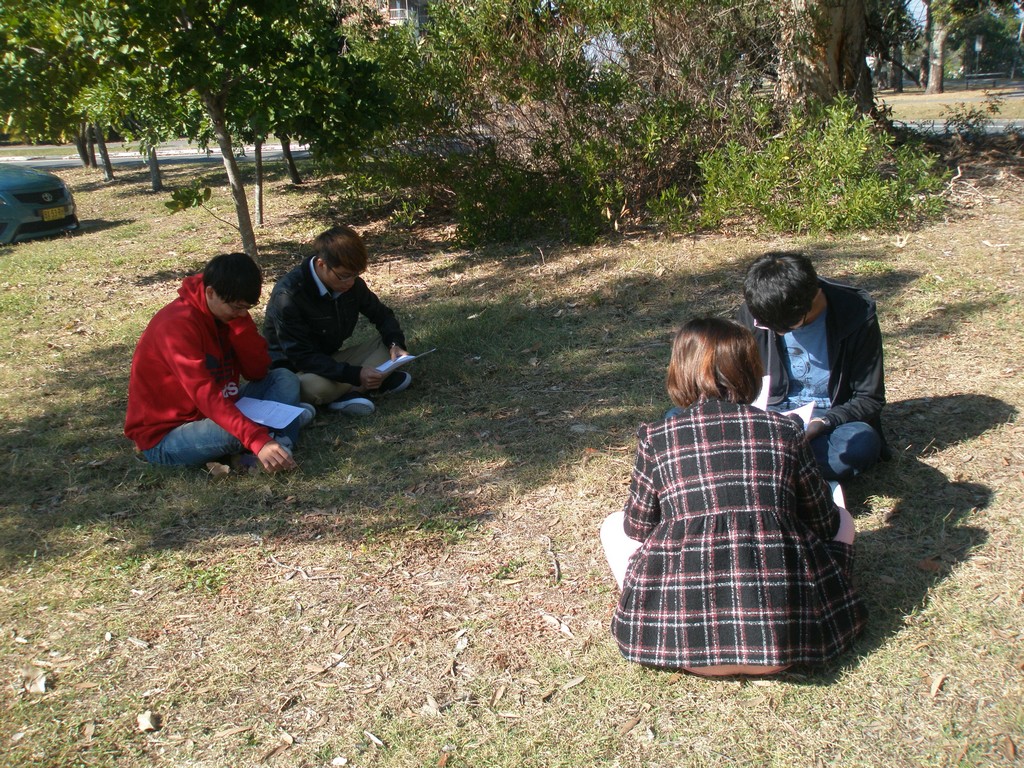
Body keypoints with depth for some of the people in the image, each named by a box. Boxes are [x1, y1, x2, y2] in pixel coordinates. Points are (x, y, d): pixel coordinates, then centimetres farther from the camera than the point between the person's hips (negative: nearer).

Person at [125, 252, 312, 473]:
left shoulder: (228, 314, 0)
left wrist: (240, 320, -17)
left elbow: (258, 371, -4)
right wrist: (258, 440, -46)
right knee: (236, 431, -36)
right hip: (164, 437, -8)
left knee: (284, 379, -3)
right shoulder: (177, 325, -25)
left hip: (215, 414, 8)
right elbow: (205, 395, -36)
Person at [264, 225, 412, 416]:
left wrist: (395, 343, -17)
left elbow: (381, 314, 5)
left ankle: (348, 392, -24)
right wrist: (355, 375, -37)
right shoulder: (288, 297, -27)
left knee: (391, 344, -9)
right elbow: (302, 357, -28)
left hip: (332, 359, 7)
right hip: (295, 370, -7)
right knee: (316, 387, -41)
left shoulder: (350, 282, -9)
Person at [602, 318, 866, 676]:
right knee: (841, 518, 27)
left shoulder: (656, 438, 3)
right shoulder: (785, 431, 5)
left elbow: (637, 529, 14)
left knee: (615, 525, 24)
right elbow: (824, 523, 16)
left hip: (679, 634, -1)